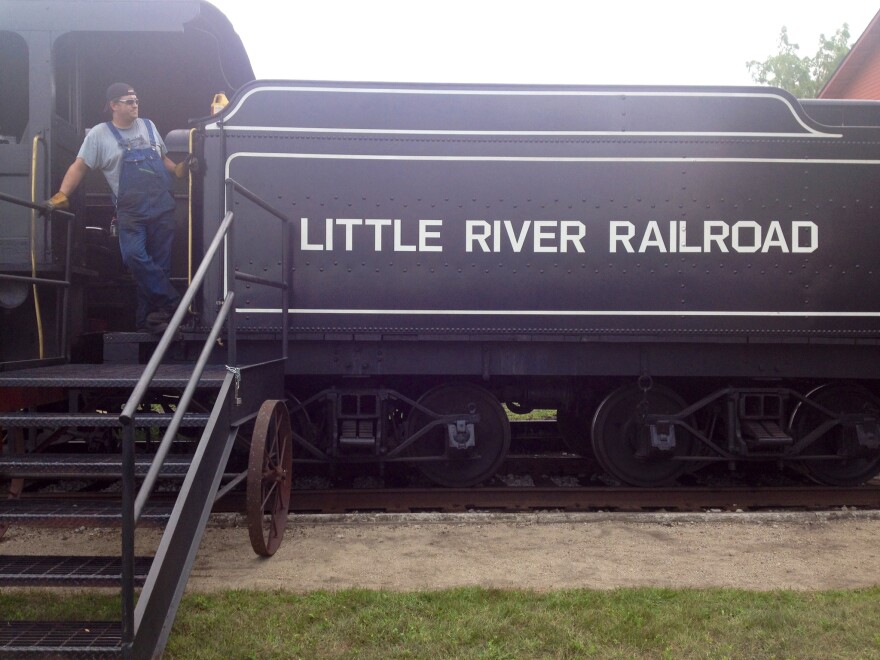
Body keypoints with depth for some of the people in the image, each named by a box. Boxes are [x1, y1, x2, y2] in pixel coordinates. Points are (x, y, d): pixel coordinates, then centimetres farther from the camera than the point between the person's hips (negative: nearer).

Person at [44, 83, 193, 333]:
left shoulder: (148, 126, 15)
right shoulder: (99, 134, 4)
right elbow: (79, 167, 2)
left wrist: (179, 169, 6)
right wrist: (62, 194, -9)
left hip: (163, 207, 3)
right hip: (130, 211, -3)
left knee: (159, 263, 1)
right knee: (134, 256, -23)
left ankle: (148, 319, 10)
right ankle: (171, 302, -12)